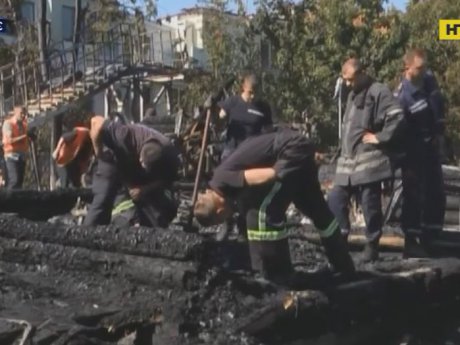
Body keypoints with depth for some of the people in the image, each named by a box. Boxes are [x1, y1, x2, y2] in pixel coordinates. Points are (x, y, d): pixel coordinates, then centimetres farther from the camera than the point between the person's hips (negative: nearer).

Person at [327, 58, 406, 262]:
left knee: (370, 204, -2)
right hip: (348, 160, 8)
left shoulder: (378, 92, -11)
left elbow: (398, 116, -21)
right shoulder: (353, 95, 19)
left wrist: (381, 138, -17)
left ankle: (372, 244, 10)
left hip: (369, 162, -8)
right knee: (335, 200, 6)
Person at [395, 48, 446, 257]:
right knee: (414, 195, -3)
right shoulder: (403, 95, -22)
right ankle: (411, 242, 6)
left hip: (431, 147, 8)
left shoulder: (429, 80, -1)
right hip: (414, 152, -8)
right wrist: (401, 160, -17)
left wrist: (440, 133, 7)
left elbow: (439, 106, 14)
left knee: (436, 194, 12)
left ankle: (428, 239, 24)